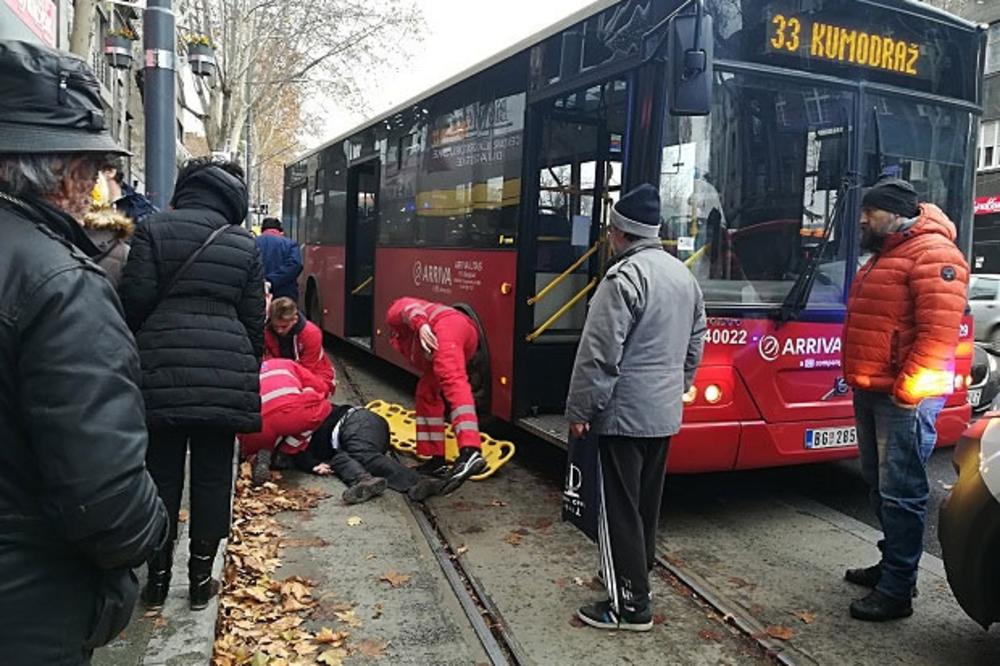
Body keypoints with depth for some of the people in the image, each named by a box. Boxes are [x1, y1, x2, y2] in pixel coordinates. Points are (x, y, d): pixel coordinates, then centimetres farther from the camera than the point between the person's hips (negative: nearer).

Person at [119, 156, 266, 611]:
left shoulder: (153, 230, 2)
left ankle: (158, 576, 20)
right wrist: (250, 370, 18)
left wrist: (132, 353, 13)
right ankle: (201, 577, 18)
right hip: (225, 375, 1)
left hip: (162, 372, -1)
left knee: (162, 474, 10)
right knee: (212, 476, 9)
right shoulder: (244, 244, 7)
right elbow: (254, 320, 7)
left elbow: (134, 301, -5)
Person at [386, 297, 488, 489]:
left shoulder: (395, 311, 27)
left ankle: (470, 453, -48)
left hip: (448, 322, -8)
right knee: (426, 393, 19)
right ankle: (437, 459, 18)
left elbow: (408, 307, 2)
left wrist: (420, 324, -19)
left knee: (452, 381, -28)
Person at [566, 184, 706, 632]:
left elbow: (599, 353, -20)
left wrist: (579, 411, -13)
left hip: (623, 413, -9)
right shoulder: (683, 275, 11)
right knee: (646, 501, 20)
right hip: (664, 413, 9)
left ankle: (630, 606, 6)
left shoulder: (624, 276, -18)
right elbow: (695, 346, 17)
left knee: (619, 508, -1)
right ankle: (633, 573, 35)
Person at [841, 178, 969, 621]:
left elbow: (939, 331, -22)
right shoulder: (884, 255, 19)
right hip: (870, 391, 10)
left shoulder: (932, 253, -13)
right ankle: (893, 564, 33)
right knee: (879, 485, 18)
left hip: (903, 397, -10)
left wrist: (906, 390, -22)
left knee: (900, 493, -3)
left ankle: (896, 591, 5)